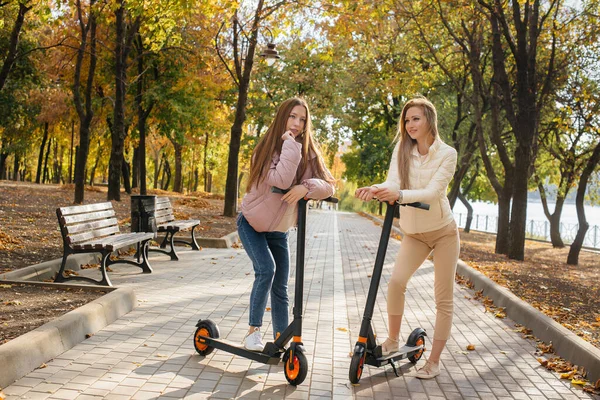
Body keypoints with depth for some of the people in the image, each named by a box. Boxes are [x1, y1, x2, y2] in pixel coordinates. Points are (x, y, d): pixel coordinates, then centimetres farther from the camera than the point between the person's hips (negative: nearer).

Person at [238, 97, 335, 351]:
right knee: (266, 269, -23)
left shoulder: (308, 153, -4)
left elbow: (328, 185, -15)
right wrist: (290, 145, -30)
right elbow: (281, 180, -33)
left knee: (280, 286, 4)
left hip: (279, 230, 4)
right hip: (252, 224, -4)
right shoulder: (268, 148, -16)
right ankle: (253, 329, -8)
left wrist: (306, 187, -33)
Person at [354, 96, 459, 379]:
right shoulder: (402, 149, -4)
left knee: (443, 297, 0)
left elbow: (433, 192, -27)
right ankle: (392, 340, 7)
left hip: (444, 231, -2)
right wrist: (375, 189, -41)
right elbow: (393, 182, -17)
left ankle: (434, 361, 11)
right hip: (413, 232, 3)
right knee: (396, 281, -15)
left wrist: (400, 194, -44)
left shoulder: (447, 153, -14)